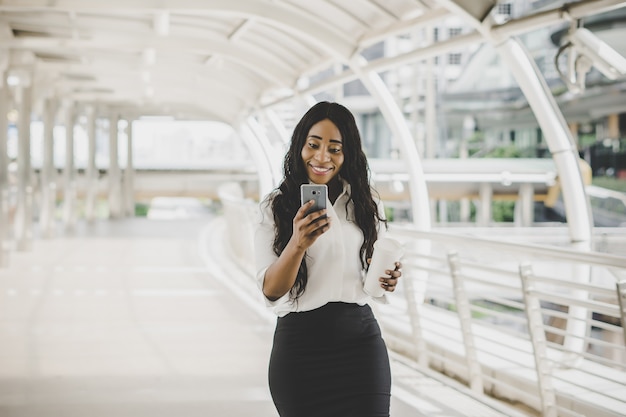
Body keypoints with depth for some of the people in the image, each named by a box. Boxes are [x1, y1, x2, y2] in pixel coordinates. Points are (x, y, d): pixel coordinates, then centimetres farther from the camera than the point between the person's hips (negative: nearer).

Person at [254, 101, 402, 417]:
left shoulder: (367, 204, 8)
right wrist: (298, 243, -27)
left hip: (361, 340, 2)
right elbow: (271, 291, -10)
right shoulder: (275, 206, -2)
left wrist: (387, 280, -5)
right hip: (299, 346, -2)